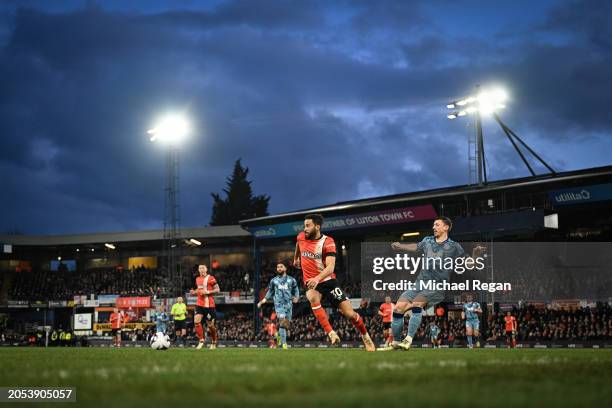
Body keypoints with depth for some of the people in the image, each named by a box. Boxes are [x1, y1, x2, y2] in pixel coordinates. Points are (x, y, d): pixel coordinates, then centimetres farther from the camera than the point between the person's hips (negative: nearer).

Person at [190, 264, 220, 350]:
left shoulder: (210, 278, -7)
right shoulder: (197, 279, 12)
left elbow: (217, 290, -8)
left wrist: (208, 292, -20)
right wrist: (194, 292, 6)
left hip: (209, 305, -5)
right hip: (200, 304, 5)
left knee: (210, 325, 3)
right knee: (196, 321, -14)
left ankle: (213, 342, 23)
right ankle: (202, 340, -4)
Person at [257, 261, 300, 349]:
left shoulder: (291, 280, 12)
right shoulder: (273, 281, 14)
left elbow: (296, 291, 16)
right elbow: (270, 293, 21)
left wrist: (296, 298, -5)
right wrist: (262, 302, 13)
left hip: (289, 304, 2)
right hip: (279, 304, -2)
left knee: (286, 325, 2)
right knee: (282, 322, -19)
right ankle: (283, 343, -25)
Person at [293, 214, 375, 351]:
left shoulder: (327, 242, -17)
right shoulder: (301, 237, -2)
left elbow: (330, 267, -29)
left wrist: (318, 278, -46)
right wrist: (296, 258, 41)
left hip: (328, 280, -2)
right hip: (311, 283, 2)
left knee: (349, 313, -5)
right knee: (313, 298, -35)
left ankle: (366, 337, 22)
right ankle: (331, 334, -36)